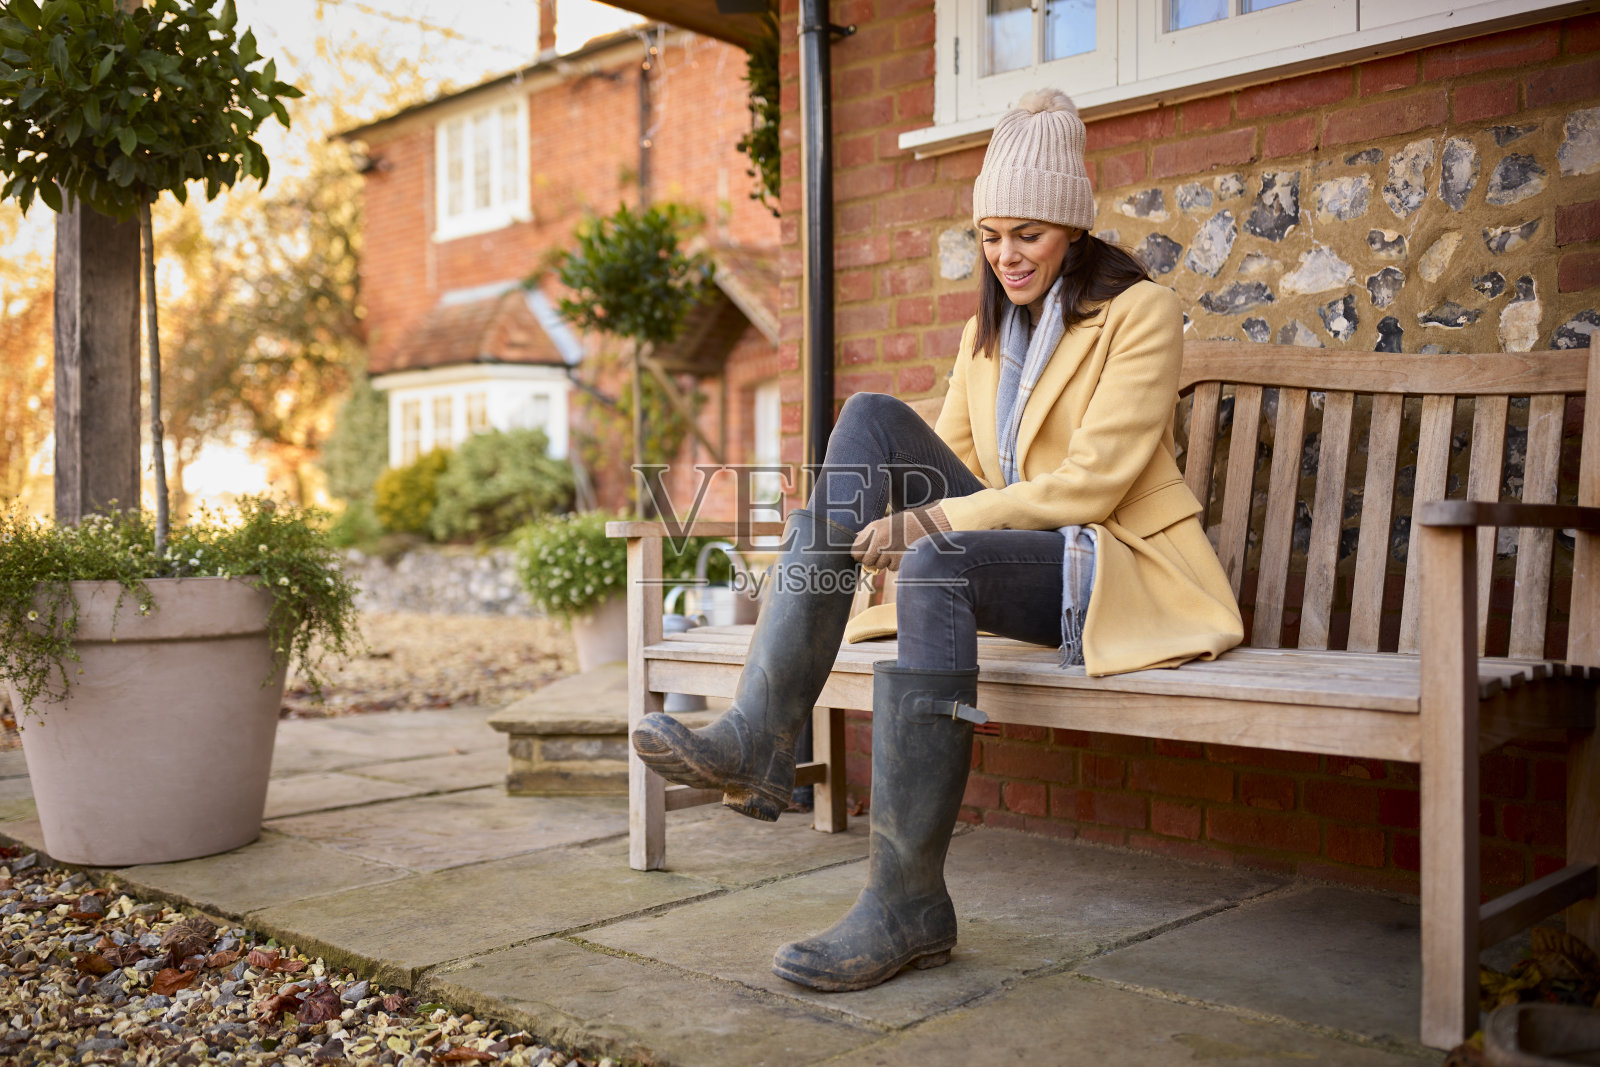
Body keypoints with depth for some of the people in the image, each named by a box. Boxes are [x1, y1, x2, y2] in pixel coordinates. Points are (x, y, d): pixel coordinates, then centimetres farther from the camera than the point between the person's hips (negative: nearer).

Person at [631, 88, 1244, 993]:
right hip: (1018, 554, 6)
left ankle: (909, 904, -31)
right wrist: (861, 520, -9)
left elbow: (1092, 482, -15)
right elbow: (948, 459, 13)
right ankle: (759, 742, -29)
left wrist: (933, 522, -21)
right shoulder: (990, 330, 18)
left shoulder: (1140, 311, -4)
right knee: (872, 417, -15)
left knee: (940, 565, -37)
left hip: (1121, 572, -6)